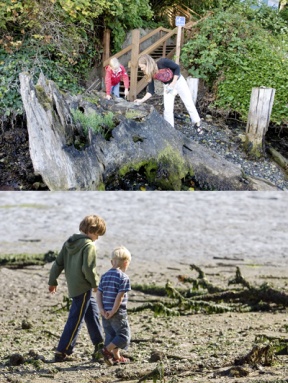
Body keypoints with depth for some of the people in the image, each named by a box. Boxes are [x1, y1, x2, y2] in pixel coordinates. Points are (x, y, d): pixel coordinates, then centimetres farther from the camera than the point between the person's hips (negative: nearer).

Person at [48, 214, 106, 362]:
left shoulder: (69, 242, 8)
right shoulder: (89, 246, -16)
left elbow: (58, 263, 10)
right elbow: (88, 269, -23)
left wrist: (52, 281, 18)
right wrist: (95, 283, -7)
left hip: (73, 285, 9)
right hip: (83, 288, -9)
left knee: (93, 313, 22)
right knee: (75, 321, -4)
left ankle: (99, 345, 33)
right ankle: (62, 352, -3)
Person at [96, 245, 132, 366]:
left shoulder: (105, 276, 10)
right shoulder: (123, 278, -11)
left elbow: (98, 293, 5)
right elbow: (119, 297, -18)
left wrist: (102, 310, -1)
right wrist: (113, 312, -15)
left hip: (106, 313, 7)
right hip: (118, 313, -7)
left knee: (111, 335, 16)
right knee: (124, 336, 3)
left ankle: (116, 357, 24)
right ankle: (106, 350, -9)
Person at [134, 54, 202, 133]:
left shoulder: (162, 62, -34)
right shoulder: (150, 74, -19)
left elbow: (177, 68, -22)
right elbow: (151, 91, -12)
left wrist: (172, 84, -25)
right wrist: (142, 100, -25)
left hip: (178, 81, -3)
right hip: (168, 86, 3)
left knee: (189, 104, 8)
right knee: (167, 109, -5)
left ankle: (197, 124, 25)